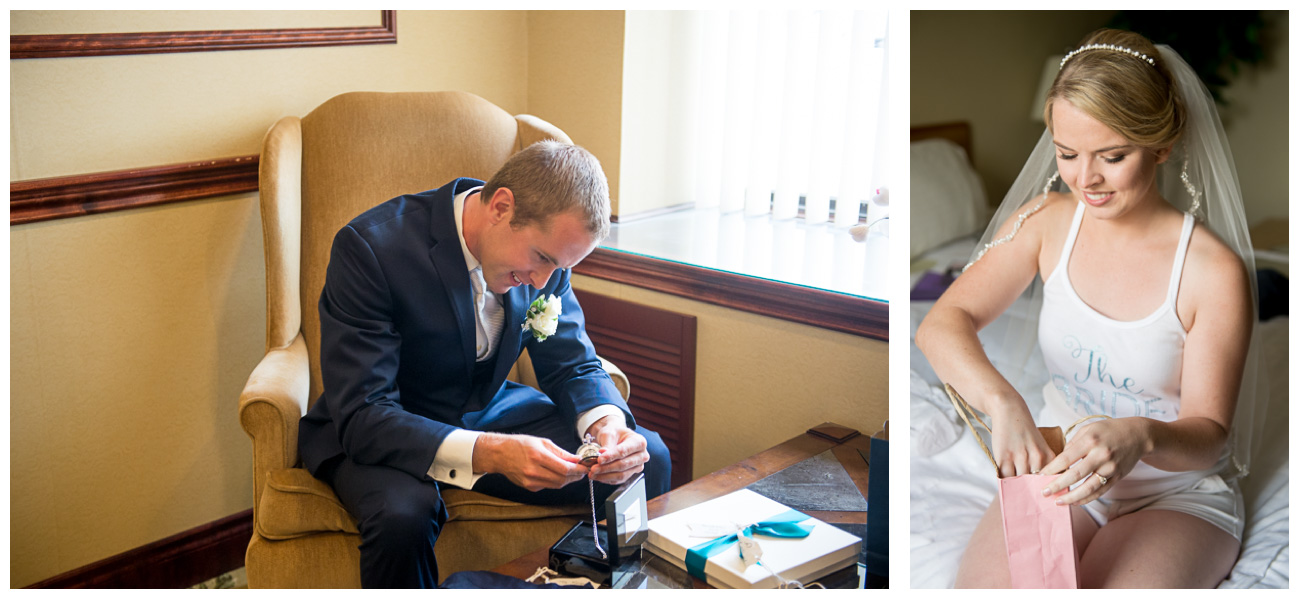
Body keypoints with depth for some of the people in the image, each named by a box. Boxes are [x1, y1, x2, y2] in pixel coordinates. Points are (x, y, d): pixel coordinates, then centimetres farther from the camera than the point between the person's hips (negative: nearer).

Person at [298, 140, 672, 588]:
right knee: (402, 515, -38)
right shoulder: (369, 247, -27)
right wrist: (490, 453, -44)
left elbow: (572, 364, 0)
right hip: (375, 433, -4)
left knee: (648, 458, -11)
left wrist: (608, 425, -24)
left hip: (489, 411, 5)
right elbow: (361, 417, -30)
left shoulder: (546, 238, -11)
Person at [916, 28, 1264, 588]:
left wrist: (1141, 437, -38)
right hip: (1059, 469, 2)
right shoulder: (1046, 221, -6)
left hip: (1178, 491, -2)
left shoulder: (1214, 270, -17)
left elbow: (1208, 432, -14)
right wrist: (1003, 402, -36)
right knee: (983, 585, -23)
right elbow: (943, 322, -16)